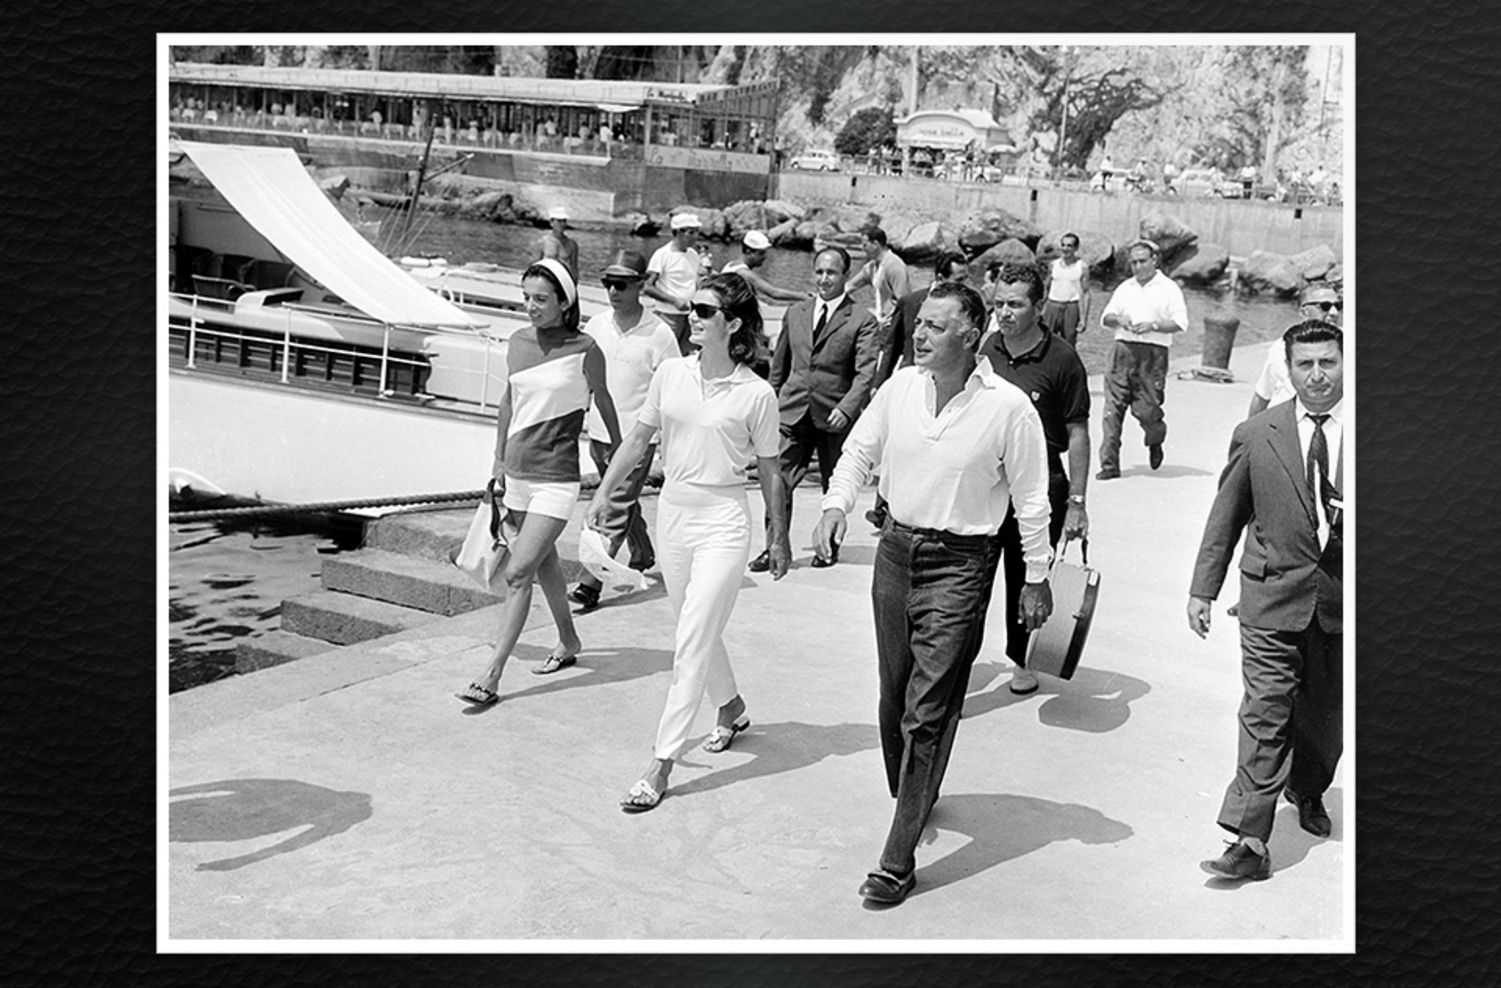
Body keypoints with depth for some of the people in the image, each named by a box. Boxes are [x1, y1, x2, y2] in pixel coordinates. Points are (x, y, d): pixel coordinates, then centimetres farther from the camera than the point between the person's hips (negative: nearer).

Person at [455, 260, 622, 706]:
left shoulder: (584, 350, -10)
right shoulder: (518, 342, 4)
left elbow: (603, 402, 4)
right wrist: (499, 460, 17)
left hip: (556, 479, -6)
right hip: (517, 472, 6)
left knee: (517, 573, -11)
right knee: (544, 562, 21)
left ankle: (491, 676, -9)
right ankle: (568, 642, 41)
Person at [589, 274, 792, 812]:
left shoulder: (756, 394, -11)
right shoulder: (670, 373, 0)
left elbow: (769, 470, 0)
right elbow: (638, 438, 11)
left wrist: (779, 537, 6)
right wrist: (604, 492, 8)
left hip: (723, 521, -5)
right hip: (672, 511, 5)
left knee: (691, 644, -7)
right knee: (697, 632, 19)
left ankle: (661, 762, -3)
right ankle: (731, 708, 46)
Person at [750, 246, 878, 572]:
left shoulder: (861, 321, -3)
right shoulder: (795, 313, 12)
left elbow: (865, 373, -11)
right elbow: (779, 364, 18)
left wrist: (846, 409, -24)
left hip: (834, 415, -3)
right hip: (792, 410, 3)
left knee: (834, 485, 10)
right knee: (778, 479, -6)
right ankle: (774, 547, 2)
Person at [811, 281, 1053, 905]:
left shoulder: (1008, 408, -12)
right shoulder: (900, 387, 0)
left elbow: (1031, 501, -4)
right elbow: (859, 451, 12)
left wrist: (1036, 579, 1)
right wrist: (837, 505, -6)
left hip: (960, 565, -5)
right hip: (896, 548, 5)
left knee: (927, 712, -7)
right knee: (894, 695, 17)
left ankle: (899, 860, -3)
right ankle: (910, 799, 41)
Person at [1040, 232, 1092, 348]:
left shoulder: (1082, 267, -1)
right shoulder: (1053, 265, 8)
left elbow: (1085, 294, -2)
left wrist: (1084, 318, -7)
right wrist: (1041, 311, 10)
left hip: (1071, 307, -2)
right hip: (1052, 306, 2)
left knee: (1069, 346, 0)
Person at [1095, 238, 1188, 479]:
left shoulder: (1168, 288, 3)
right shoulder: (1125, 288, 18)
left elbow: (1180, 323, -4)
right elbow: (1105, 318, 18)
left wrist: (1152, 325, -16)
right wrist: (1118, 319, -4)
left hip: (1152, 353, -4)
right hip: (1123, 349, 4)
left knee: (1146, 410, -5)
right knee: (1113, 408, -5)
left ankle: (1155, 442, 30)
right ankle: (1109, 464, -4)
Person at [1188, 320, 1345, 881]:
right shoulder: (1256, 435, -1)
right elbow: (1225, 518, 5)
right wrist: (1203, 588, 4)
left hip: (1342, 602, 2)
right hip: (1274, 599, -2)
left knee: (1326, 713, 17)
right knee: (1264, 716, -7)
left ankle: (1308, 791, 45)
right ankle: (1250, 841, -6)